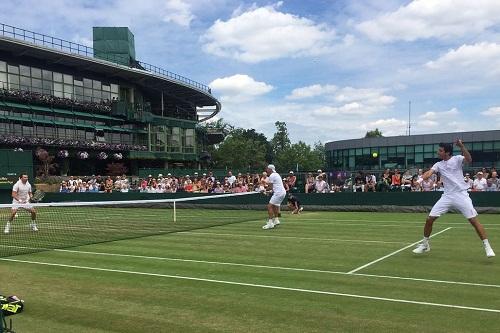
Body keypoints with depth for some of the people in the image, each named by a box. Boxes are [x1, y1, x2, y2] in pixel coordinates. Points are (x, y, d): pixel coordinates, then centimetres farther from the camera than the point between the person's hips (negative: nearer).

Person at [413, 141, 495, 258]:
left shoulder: (457, 159, -2)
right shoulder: (438, 165, 9)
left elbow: (469, 160, -23)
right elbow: (429, 173, -8)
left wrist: (462, 146, -35)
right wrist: (421, 179, -30)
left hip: (461, 195, -4)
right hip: (447, 196, 4)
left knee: (474, 220, -11)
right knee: (429, 219, 0)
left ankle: (487, 246, 1)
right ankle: (425, 244, 16)